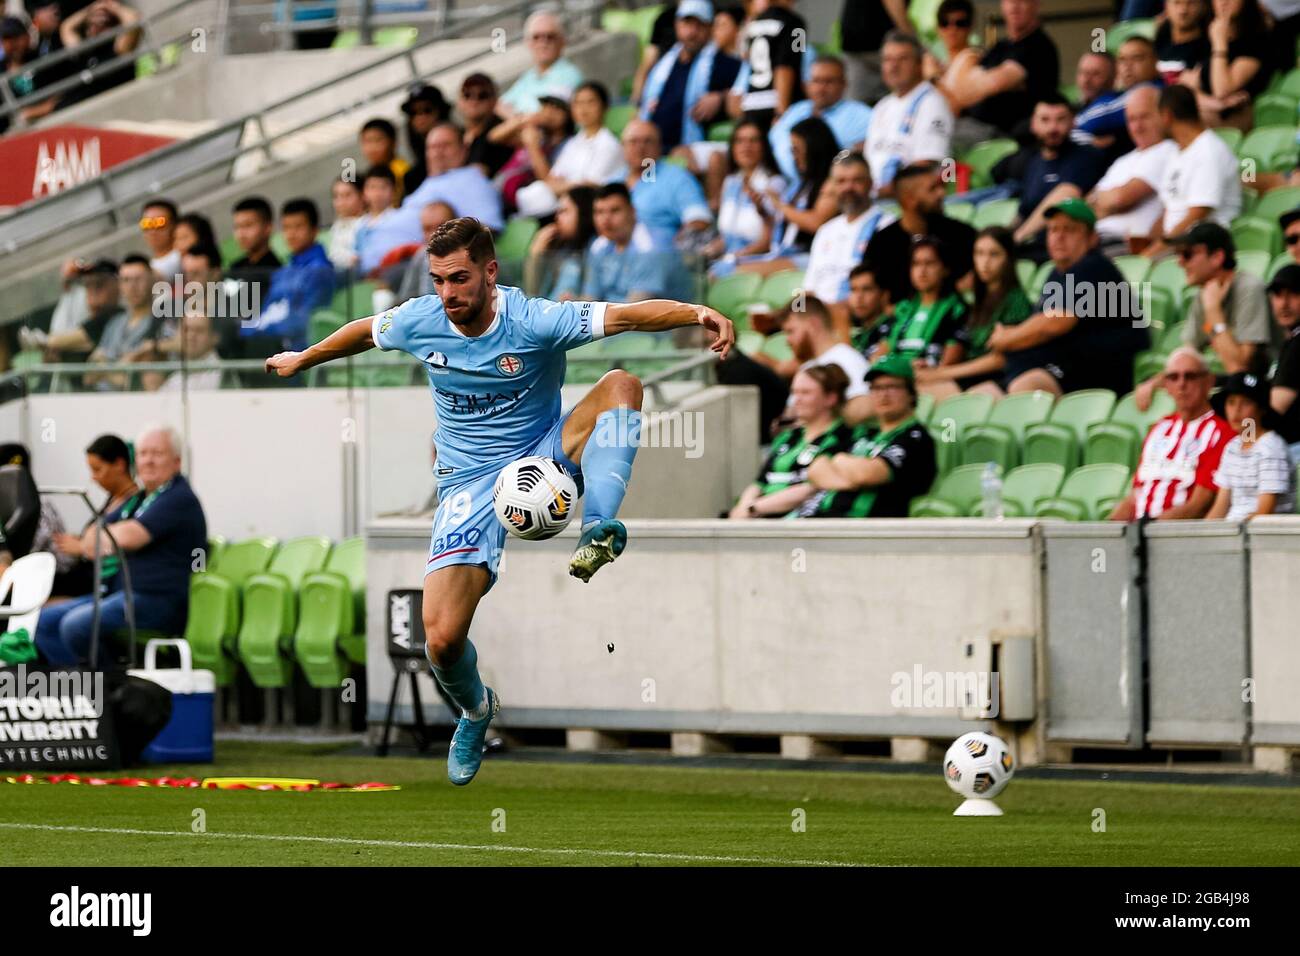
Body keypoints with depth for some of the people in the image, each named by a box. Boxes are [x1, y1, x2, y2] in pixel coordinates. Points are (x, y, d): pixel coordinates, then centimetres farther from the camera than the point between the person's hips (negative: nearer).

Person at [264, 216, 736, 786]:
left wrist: (695, 313, -47)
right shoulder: (419, 322, -8)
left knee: (621, 386, -29)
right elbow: (363, 333, 16)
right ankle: (475, 711, 22)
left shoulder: (535, 322, -19)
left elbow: (628, 315, -30)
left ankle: (598, 532, -46)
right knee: (442, 641, -15)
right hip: (469, 483, 1)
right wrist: (302, 359, 33)